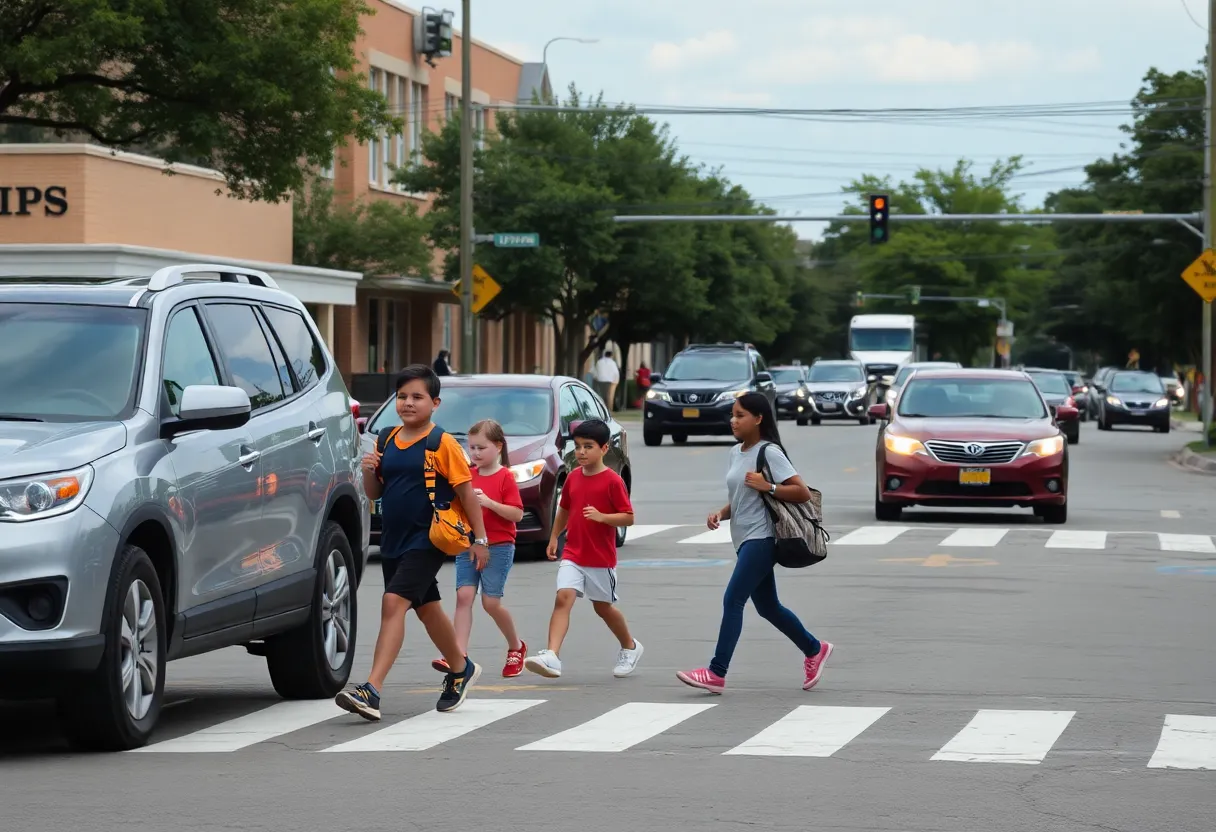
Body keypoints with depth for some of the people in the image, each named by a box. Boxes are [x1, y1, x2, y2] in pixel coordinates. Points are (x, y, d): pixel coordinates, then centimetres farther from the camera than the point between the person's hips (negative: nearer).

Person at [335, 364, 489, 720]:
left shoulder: (442, 443, -9)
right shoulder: (386, 440, 8)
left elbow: (466, 491, -6)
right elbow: (374, 492, 15)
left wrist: (480, 539, -5)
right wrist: (369, 471, -7)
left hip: (427, 540, -7)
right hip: (393, 540, 7)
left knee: (394, 602, -20)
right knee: (426, 608, 20)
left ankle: (372, 690, -27)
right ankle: (461, 669, 42)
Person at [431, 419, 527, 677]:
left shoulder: (505, 477, -6)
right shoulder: (468, 475, 11)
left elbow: (517, 514, -13)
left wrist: (489, 502, -22)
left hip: (498, 547, -5)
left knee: (491, 602, -4)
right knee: (464, 596, -9)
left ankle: (516, 646, 21)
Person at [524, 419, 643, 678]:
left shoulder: (613, 481, -12)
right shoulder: (573, 477, 5)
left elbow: (628, 518, -12)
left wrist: (601, 517, -26)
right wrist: (554, 537, 20)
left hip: (601, 558, -4)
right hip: (572, 555, 4)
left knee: (603, 607, 12)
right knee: (563, 598, -15)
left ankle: (630, 647, 38)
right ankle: (551, 657, -27)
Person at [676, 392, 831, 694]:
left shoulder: (769, 452, -11)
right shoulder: (736, 453, 14)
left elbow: (803, 493, -14)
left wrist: (767, 486, -22)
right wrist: (721, 513, 5)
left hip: (761, 539, -9)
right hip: (745, 539, 9)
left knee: (732, 600, -14)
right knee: (767, 607, 15)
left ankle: (717, 673, -16)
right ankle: (814, 650, 32)